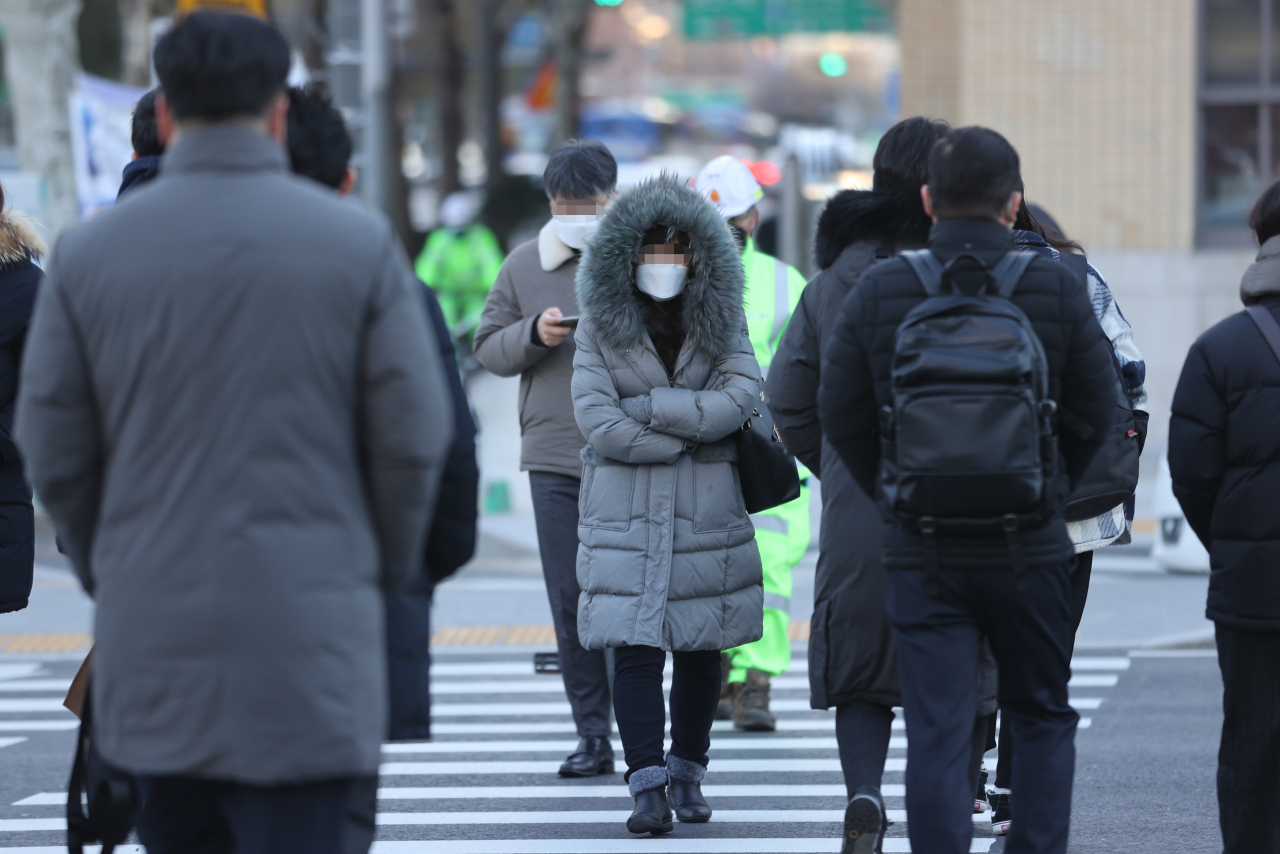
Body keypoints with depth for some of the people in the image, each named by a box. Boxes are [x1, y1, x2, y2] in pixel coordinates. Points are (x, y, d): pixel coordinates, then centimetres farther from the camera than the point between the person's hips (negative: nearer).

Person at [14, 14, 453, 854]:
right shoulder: (358, 243, -3)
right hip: (307, 631, -2)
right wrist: (388, 566, 14)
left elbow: (53, 448, 3)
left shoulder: (89, 251, 1)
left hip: (152, 631, 2)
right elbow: (414, 434, -2)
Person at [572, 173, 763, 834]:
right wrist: (694, 430, -11)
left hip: (707, 513, 2)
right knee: (634, 648, -11)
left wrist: (648, 406, -15)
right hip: (625, 514, -2)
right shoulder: (601, 324, -2)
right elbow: (598, 425, -12)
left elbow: (741, 397, -12)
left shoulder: (720, 319, 4)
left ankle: (688, 774, 24)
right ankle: (647, 786, -12)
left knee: (700, 650, 9)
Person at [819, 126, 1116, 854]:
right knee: (1043, 719, 15)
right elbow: (1095, 411, 2)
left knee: (936, 732, 1)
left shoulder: (881, 290, -3)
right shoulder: (1056, 287, -4)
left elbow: (842, 415, 3)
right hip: (1030, 548, 0)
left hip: (921, 549, 0)